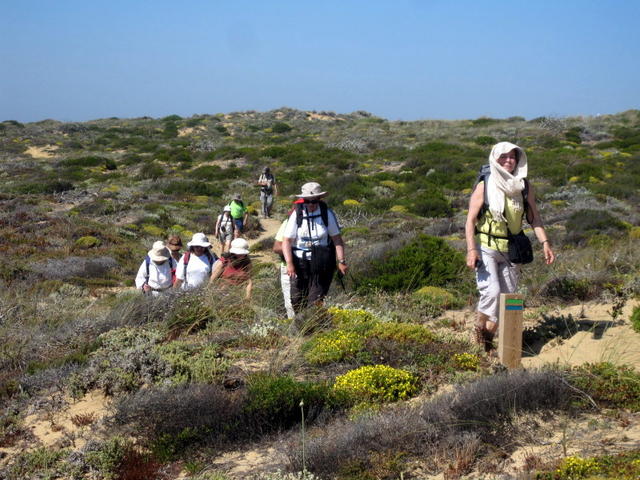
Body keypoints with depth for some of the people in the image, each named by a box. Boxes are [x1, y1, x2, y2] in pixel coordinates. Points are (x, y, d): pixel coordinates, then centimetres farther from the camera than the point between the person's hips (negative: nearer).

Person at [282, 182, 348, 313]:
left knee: (316, 300, -8)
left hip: (322, 262, 0)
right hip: (300, 261, 0)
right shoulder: (297, 214, -5)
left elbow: (337, 239, 3)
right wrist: (289, 263, -16)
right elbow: (286, 241, -6)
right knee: (297, 300, 2)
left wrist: (341, 261, -4)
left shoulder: (327, 214, -1)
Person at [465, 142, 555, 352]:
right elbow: (470, 220, -9)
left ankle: (489, 337, 21)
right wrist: (471, 250, -19)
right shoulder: (484, 186, -7)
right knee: (491, 292, -18)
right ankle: (479, 330, 7)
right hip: (486, 248, -4)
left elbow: (534, 217, 7)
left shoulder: (525, 187, 3)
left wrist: (545, 243, -5)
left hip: (510, 250, 4)